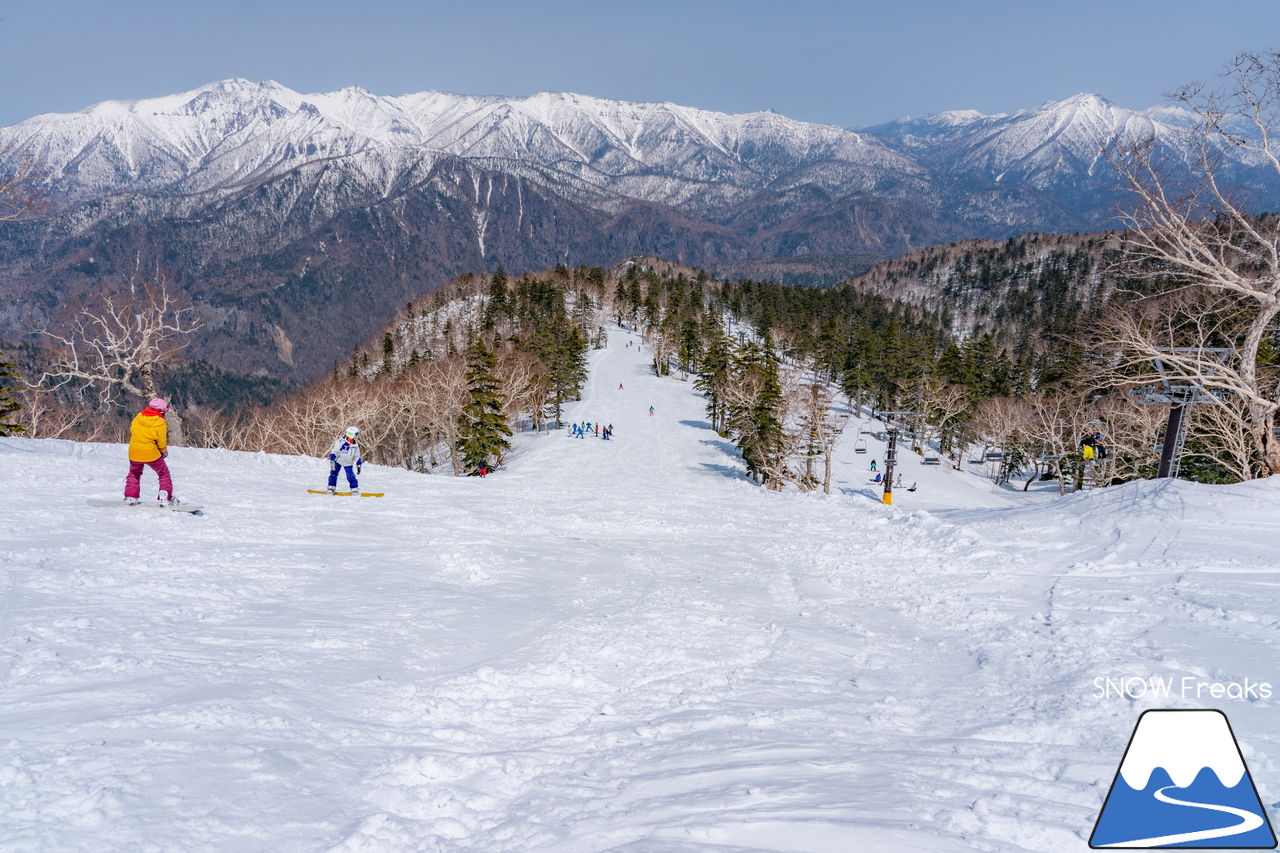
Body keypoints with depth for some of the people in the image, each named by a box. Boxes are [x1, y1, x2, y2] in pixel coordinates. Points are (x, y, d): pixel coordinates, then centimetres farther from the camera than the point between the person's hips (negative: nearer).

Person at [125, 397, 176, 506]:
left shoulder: (138, 417, -2)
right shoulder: (160, 424, -16)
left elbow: (131, 430, 10)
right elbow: (161, 442, -10)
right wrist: (164, 451, 10)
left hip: (134, 453, 4)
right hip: (152, 454, -4)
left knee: (134, 474, 28)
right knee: (164, 474, 14)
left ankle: (130, 497, 21)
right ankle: (166, 498, 6)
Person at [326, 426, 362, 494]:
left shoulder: (355, 445, -2)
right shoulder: (341, 442, -20)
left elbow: (357, 456, 10)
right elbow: (334, 451, -19)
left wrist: (358, 465, 11)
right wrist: (332, 461, -25)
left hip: (348, 463, 3)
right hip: (338, 460, -3)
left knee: (351, 476, -4)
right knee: (333, 473, -7)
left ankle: (355, 489, 7)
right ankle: (331, 487, 5)